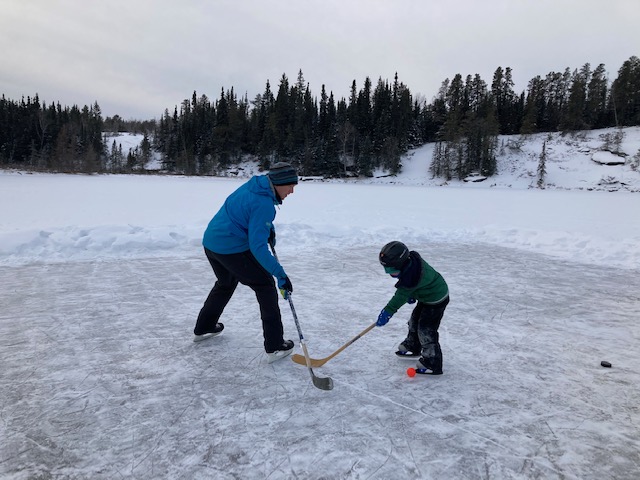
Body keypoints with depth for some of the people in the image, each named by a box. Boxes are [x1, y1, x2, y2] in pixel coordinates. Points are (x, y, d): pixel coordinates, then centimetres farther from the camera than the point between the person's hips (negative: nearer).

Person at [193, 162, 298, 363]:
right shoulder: (263, 203, -22)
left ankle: (203, 328, 46)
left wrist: (268, 228, 17)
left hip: (211, 242, 9)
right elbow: (257, 247, -26)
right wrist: (280, 274, -26)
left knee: (226, 283, 31)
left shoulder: (255, 184, 5)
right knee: (266, 286, 2)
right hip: (232, 248, -9)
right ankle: (275, 346, 3)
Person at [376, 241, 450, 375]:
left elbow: (401, 296, -31)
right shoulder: (411, 261, -10)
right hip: (427, 296, 10)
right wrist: (411, 295, 7)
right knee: (415, 320, 22)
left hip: (436, 300, -10)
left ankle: (432, 364, 1)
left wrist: (387, 311, -27)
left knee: (426, 330, -9)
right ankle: (412, 347, 43)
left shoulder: (411, 277, -37)